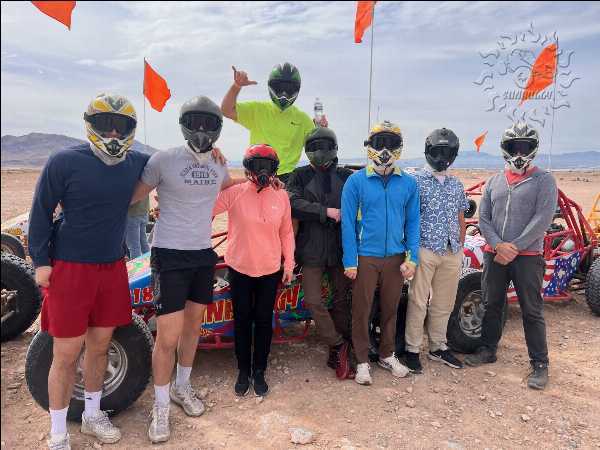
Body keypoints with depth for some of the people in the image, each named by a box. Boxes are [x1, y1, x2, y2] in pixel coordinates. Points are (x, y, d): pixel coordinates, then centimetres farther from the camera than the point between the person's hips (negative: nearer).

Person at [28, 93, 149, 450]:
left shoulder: (137, 163, 1)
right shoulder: (65, 162, -11)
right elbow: (41, 212, -4)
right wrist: (40, 261, -6)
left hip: (113, 268, 4)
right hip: (70, 269, -4)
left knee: (100, 346, 16)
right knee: (66, 354, 4)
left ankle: (92, 415, 37)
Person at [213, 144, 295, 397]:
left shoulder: (281, 196, -2)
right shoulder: (234, 193, -9)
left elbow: (286, 232, 5)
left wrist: (289, 263, 5)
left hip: (270, 270, 1)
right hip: (239, 269, -1)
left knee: (263, 321, 12)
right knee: (242, 321, 12)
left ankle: (259, 371, 29)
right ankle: (243, 371, 31)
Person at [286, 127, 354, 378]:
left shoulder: (347, 176, 10)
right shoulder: (300, 176, 6)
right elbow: (293, 203, -10)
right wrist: (325, 211, -15)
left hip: (341, 247, 2)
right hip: (312, 249, -1)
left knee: (341, 300, 9)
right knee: (313, 301, -5)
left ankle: (337, 354, 24)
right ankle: (339, 346, 14)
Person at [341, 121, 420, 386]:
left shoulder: (408, 183, 3)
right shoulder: (356, 181, -5)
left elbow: (413, 222, 6)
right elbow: (348, 222, -6)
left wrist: (412, 258, -1)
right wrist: (350, 261, -10)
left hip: (396, 257, 3)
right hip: (365, 257, -3)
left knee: (390, 309, 15)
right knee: (361, 310, 6)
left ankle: (387, 355, 33)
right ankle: (362, 361, 21)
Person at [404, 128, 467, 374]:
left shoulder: (457, 185, 15)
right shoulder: (416, 181, -3)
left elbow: (460, 219, 20)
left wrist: (460, 247, 14)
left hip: (452, 253, 6)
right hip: (425, 251, -6)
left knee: (443, 304, 14)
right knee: (418, 302, 0)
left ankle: (438, 347, 28)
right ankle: (412, 350, 11)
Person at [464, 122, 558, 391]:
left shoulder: (543, 180, -1)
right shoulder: (494, 182, 12)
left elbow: (542, 219, -11)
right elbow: (483, 218, 6)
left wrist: (514, 248, -16)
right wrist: (498, 244, -10)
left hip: (527, 256, -4)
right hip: (493, 255, 4)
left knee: (532, 311, 2)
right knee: (491, 305, 14)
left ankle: (540, 364, 14)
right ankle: (488, 350, 30)